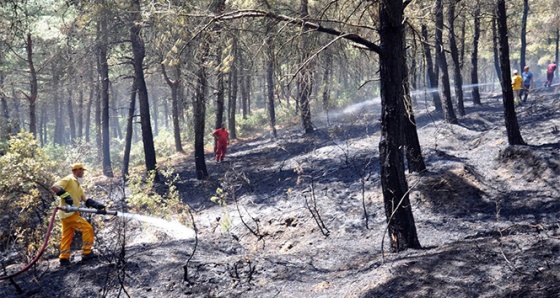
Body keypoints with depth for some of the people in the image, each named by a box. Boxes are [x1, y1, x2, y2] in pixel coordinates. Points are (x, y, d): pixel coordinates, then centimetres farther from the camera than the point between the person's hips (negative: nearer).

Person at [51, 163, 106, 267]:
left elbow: (84, 199, 17)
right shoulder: (69, 180, -9)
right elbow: (54, 187, -21)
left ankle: (64, 259, 16)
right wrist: (65, 195, -27)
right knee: (87, 228, -9)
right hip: (69, 214, -10)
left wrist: (97, 205, 4)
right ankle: (87, 253, -5)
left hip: (72, 214, 10)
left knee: (67, 237, 12)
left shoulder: (77, 184, 21)